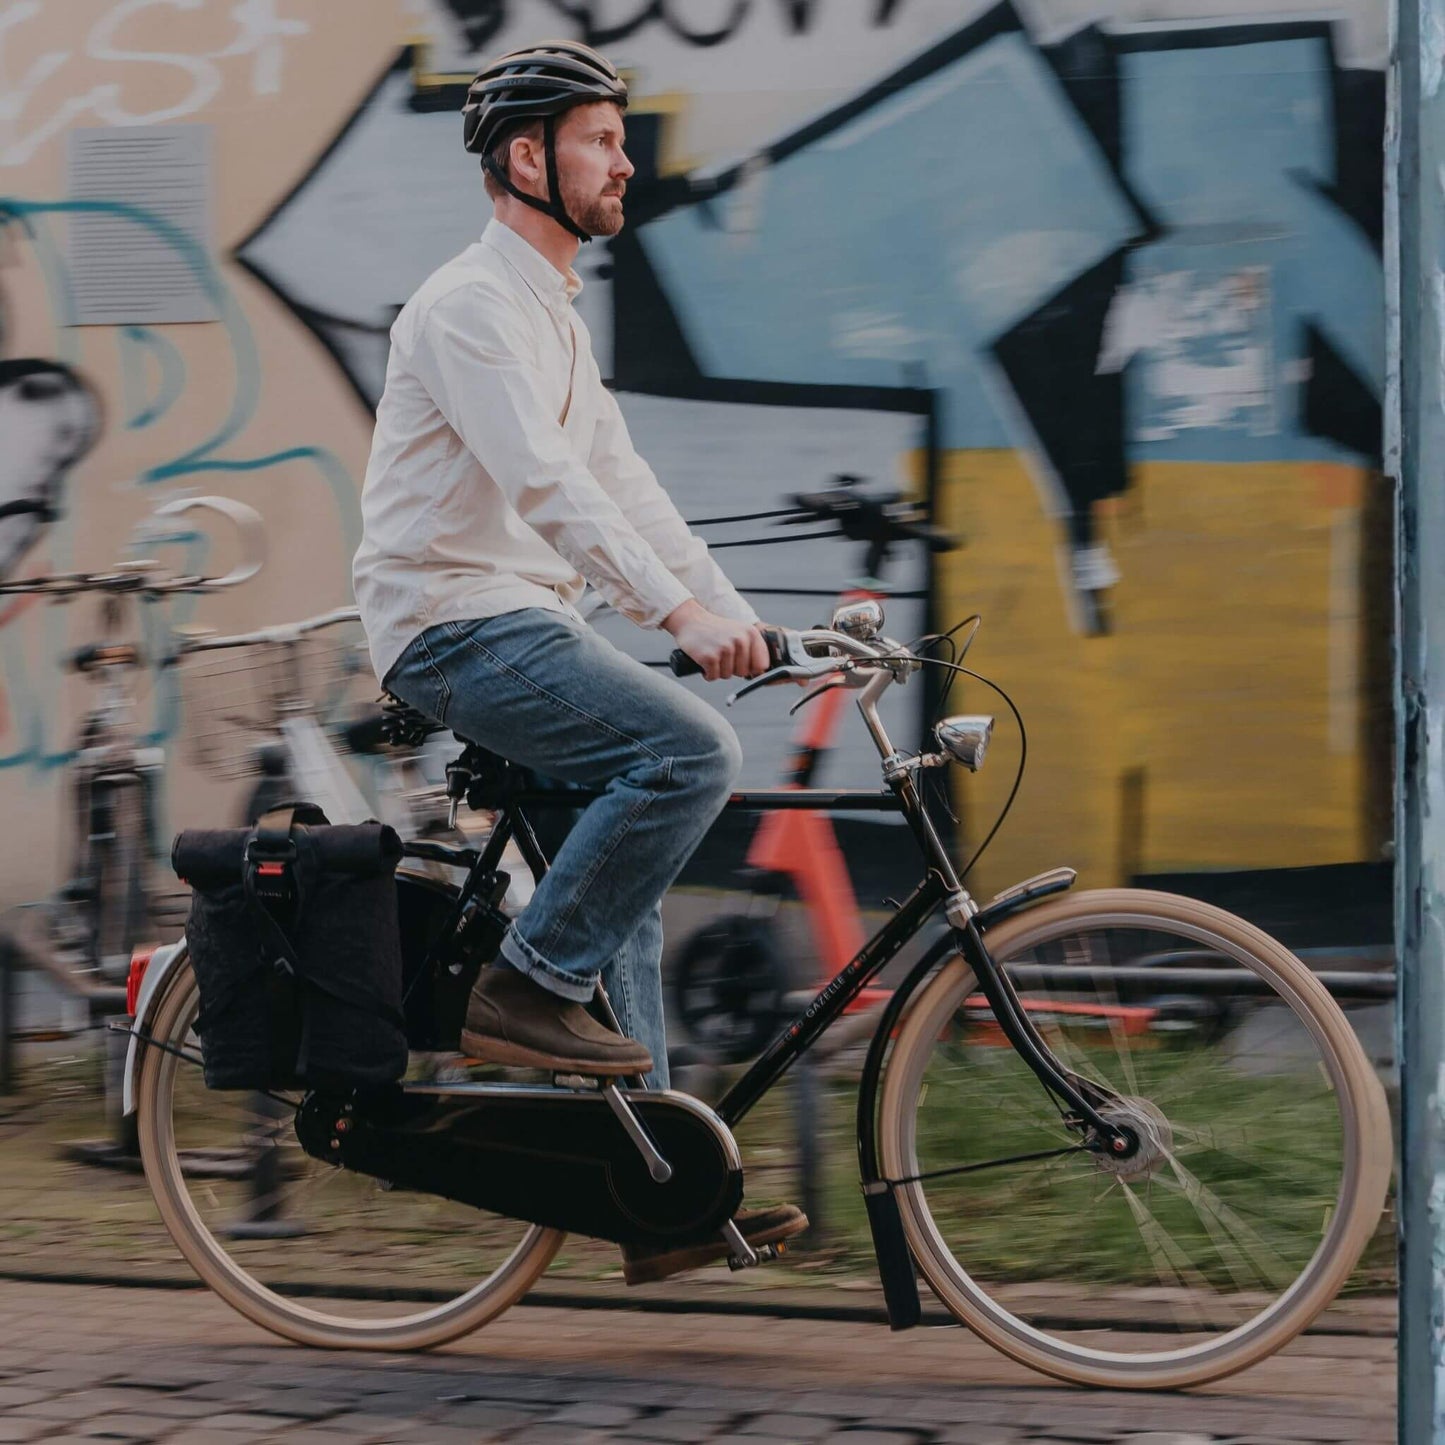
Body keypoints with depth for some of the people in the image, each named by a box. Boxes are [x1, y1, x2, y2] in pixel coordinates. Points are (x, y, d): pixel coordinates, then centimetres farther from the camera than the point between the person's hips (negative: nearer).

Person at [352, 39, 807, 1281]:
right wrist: (681, 612, -33)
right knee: (691, 753, -25)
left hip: (521, 628, 10)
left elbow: (621, 484, 18)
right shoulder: (473, 306, -13)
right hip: (458, 627, -10)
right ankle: (526, 989, -14)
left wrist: (741, 616, 10)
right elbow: (546, 485, -26)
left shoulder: (555, 317, 19)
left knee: (619, 876, 9)